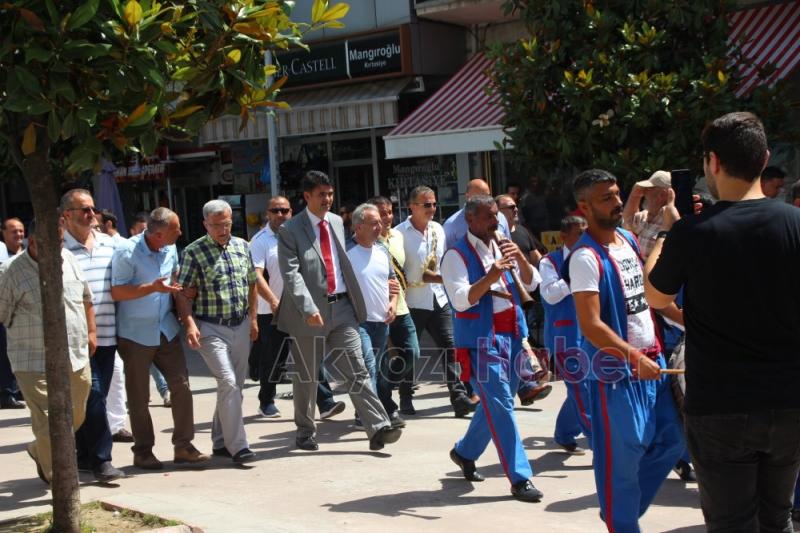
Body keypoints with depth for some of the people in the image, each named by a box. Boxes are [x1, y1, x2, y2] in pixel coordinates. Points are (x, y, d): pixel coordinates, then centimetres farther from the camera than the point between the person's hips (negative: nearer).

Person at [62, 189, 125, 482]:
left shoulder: (109, 244, 11)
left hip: (106, 334, 6)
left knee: (97, 397, 11)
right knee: (93, 395, -9)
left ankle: (85, 456, 23)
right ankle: (101, 459, -1)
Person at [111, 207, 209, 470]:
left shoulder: (170, 249, 4)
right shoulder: (127, 252, -16)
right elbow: (116, 292, -18)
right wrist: (152, 287, -26)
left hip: (166, 330, 6)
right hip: (136, 334, -5)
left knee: (181, 385, 1)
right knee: (139, 396, 4)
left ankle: (183, 446, 12)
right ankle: (143, 452, 16)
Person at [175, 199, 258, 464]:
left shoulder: (242, 246, 9)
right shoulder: (194, 252, -8)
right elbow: (182, 292, -10)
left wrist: (253, 318, 14)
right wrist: (190, 324, -21)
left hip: (240, 326, 6)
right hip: (211, 328, -6)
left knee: (235, 385, 10)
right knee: (228, 382, -16)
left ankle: (220, 442, 23)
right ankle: (237, 446, -11)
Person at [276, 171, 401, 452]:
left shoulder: (336, 222, 11)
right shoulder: (290, 230, -8)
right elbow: (291, 274, -16)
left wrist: (354, 299, 15)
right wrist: (308, 308, -27)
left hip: (342, 307, 4)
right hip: (311, 312, -4)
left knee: (356, 370, -2)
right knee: (306, 376, 9)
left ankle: (378, 428, -6)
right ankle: (305, 432, 25)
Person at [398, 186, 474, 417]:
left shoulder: (438, 230, 9)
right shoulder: (400, 233, -10)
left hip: (439, 300, 5)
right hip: (412, 303, -5)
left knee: (450, 348, -3)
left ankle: (460, 398, -4)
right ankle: (406, 400, 18)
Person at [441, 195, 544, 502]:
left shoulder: (502, 248, 11)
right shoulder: (457, 255, -9)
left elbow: (532, 284, 7)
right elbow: (460, 300, -19)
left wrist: (520, 258, -11)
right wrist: (491, 275, -29)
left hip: (511, 335, 7)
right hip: (480, 339, -7)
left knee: (495, 404, 15)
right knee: (500, 406, -8)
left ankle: (465, 453, 36)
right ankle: (520, 478, -4)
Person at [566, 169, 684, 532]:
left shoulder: (630, 240, 9)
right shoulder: (585, 257, -17)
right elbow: (591, 326, -22)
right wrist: (634, 358, -24)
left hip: (651, 360, 8)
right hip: (615, 370, -8)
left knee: (671, 442, 13)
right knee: (622, 454, 0)